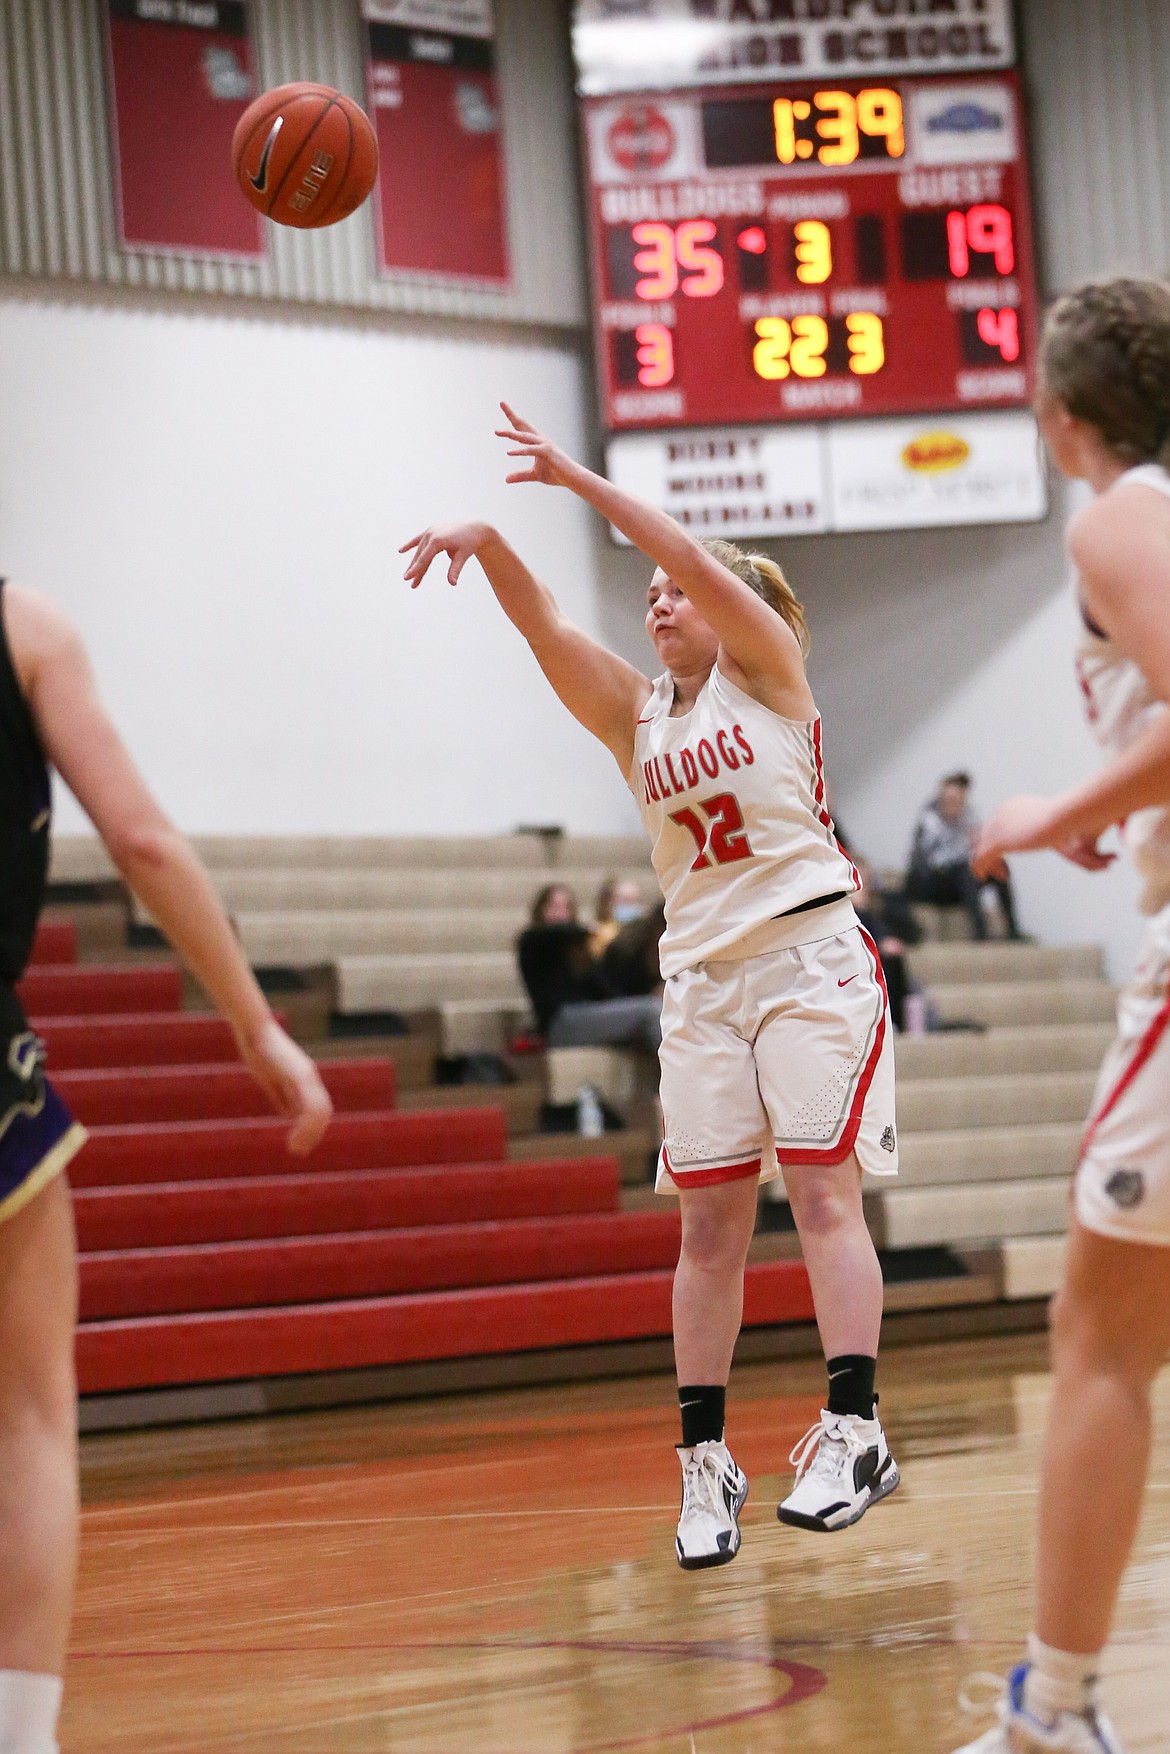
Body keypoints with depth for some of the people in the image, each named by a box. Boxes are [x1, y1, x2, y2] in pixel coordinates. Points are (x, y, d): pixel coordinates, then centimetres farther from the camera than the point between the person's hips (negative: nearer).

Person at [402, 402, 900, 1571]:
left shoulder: (767, 670, 3)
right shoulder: (636, 716, 14)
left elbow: (701, 564, -12)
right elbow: (546, 629, 0)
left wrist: (576, 480, -18)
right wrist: (490, 543, -18)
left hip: (810, 957, -5)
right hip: (701, 978, 5)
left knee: (822, 1189, -13)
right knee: (709, 1220, 0)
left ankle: (853, 1430, -18)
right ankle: (704, 1460, 0)